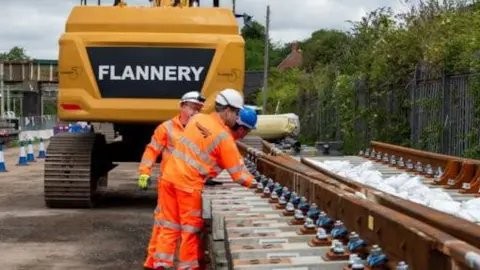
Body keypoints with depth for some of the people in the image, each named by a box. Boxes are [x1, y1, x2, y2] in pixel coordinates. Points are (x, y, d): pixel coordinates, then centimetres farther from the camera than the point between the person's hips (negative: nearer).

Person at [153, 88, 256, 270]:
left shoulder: (198, 118, 7)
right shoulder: (224, 137, -11)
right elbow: (238, 173, -7)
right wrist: (253, 184, 9)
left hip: (169, 176, 6)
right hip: (188, 184, -6)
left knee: (170, 226, 13)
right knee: (191, 229, 8)